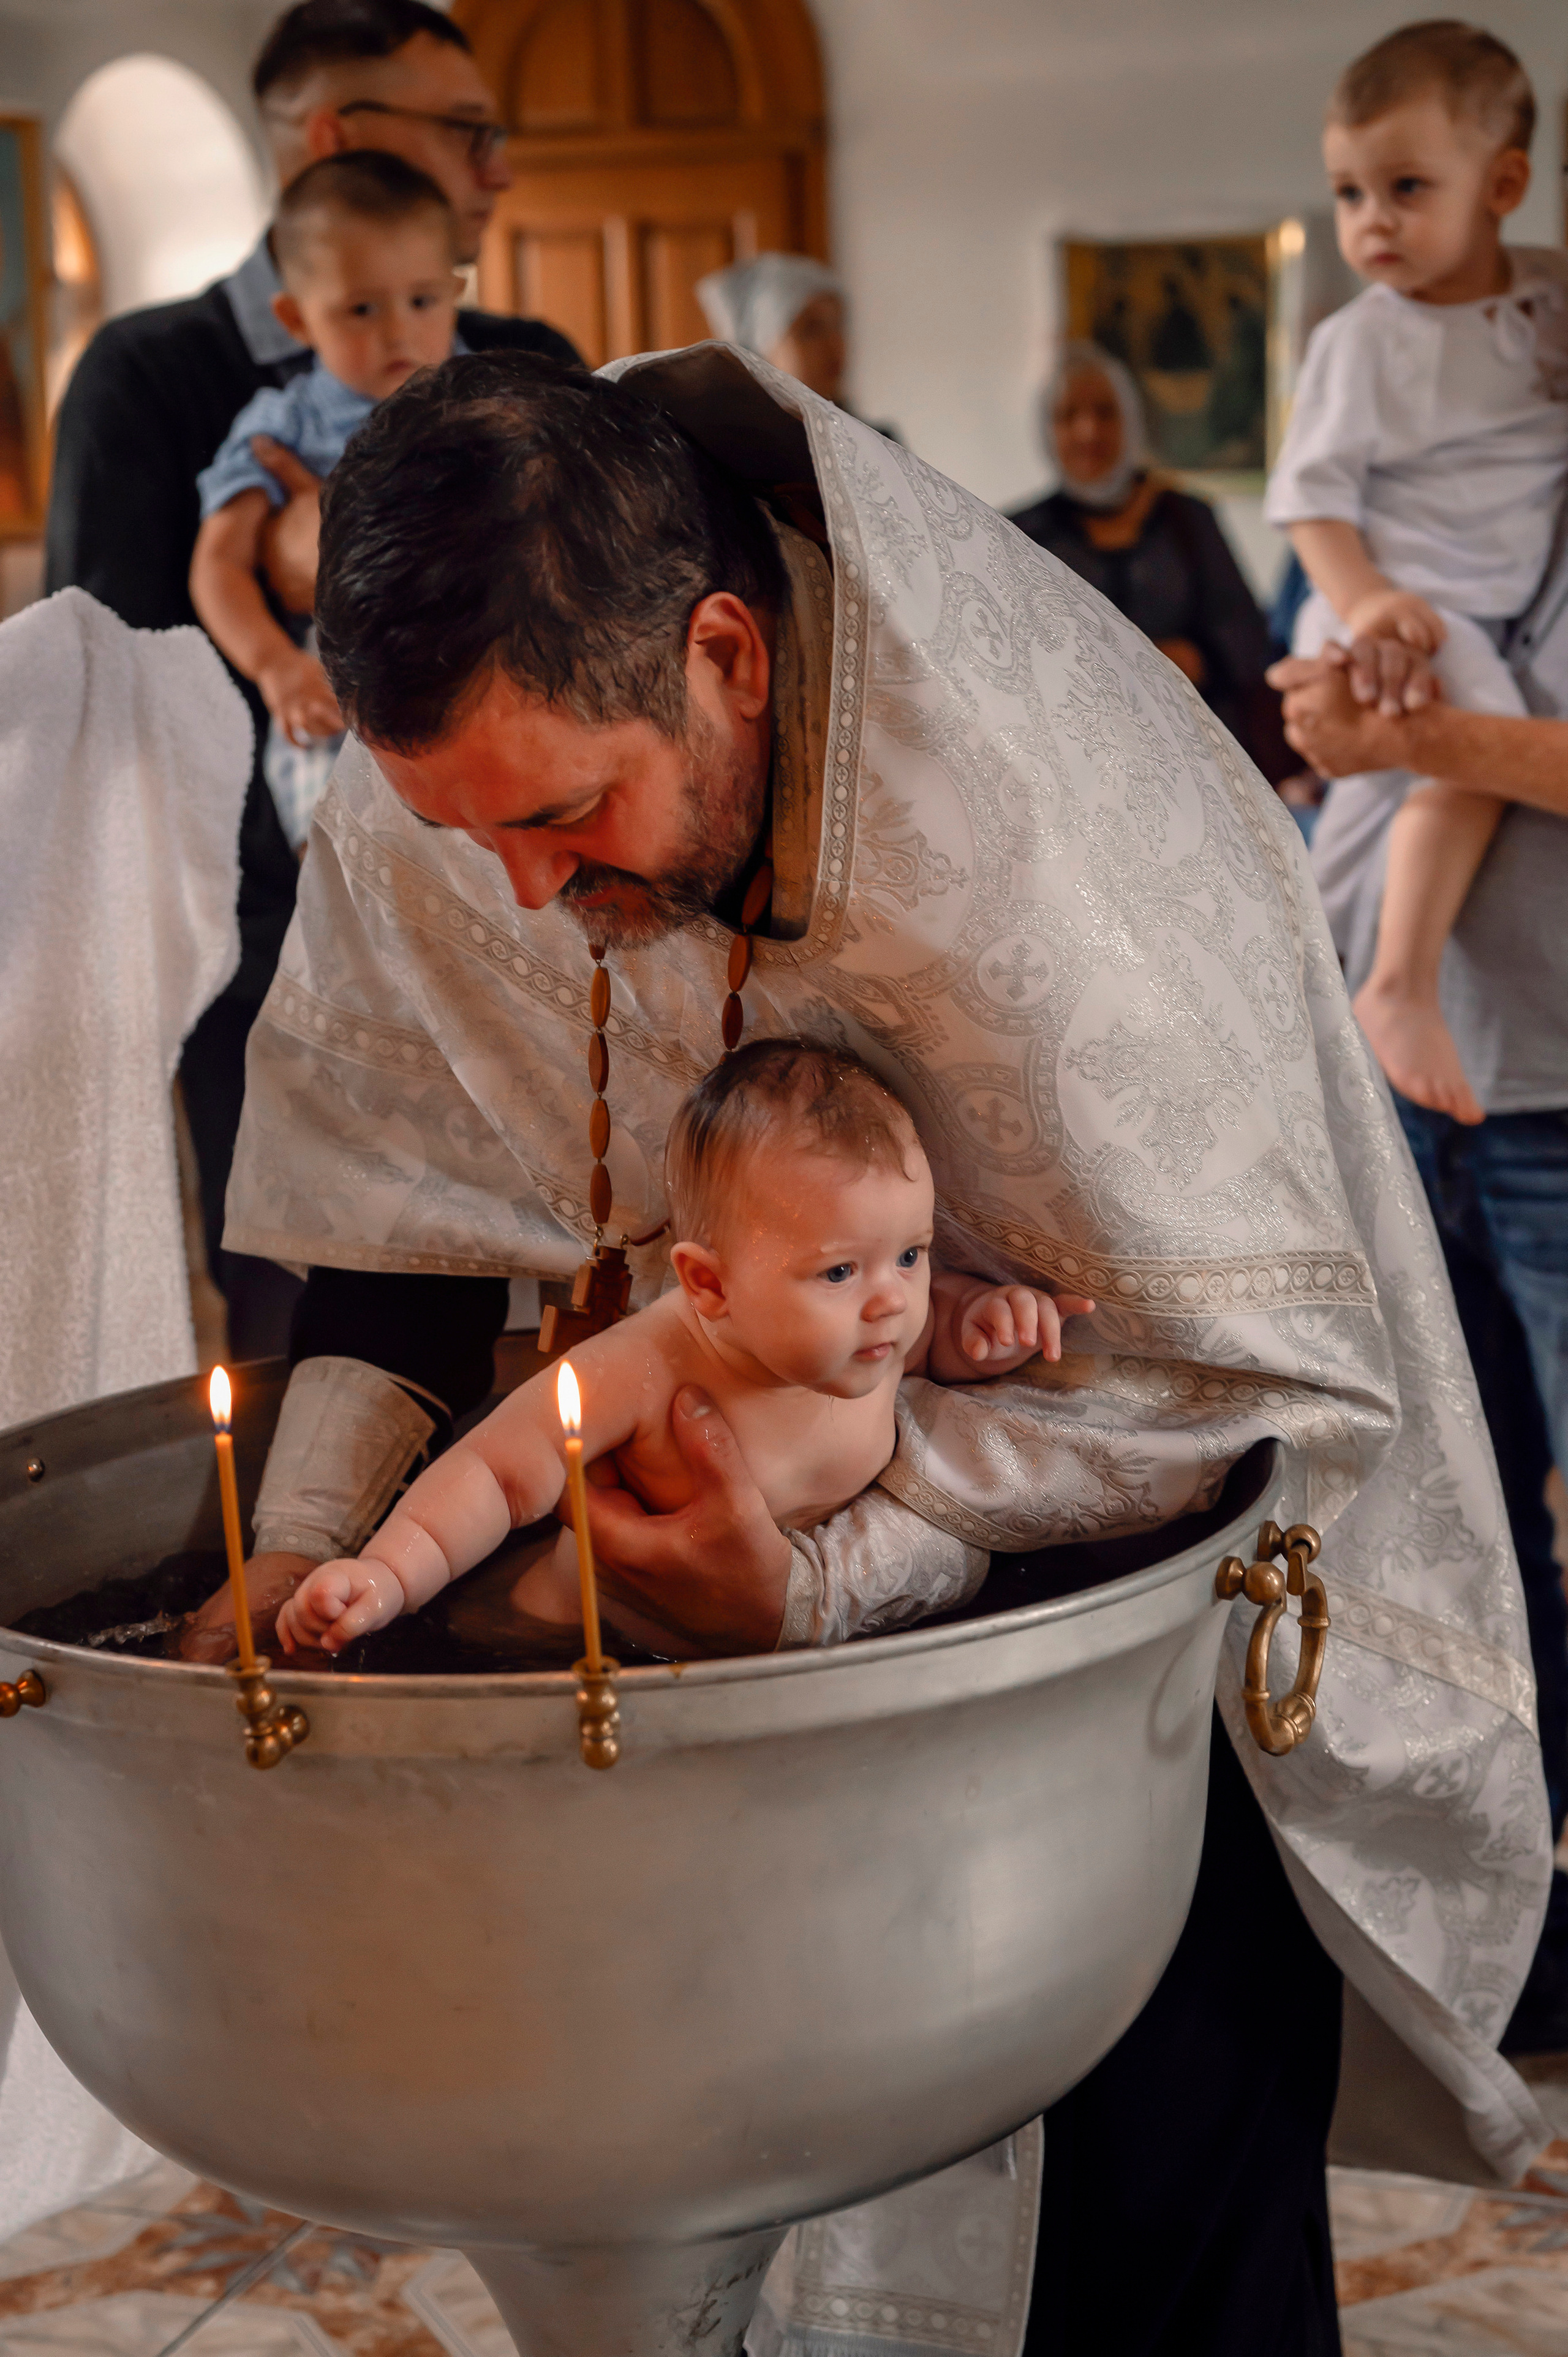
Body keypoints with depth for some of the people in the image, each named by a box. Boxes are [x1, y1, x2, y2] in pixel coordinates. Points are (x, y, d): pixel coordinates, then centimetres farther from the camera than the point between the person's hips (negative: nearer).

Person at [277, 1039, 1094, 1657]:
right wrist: (386, 1574, -34)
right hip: (600, 1647, -6)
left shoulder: (887, 1328, -12)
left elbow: (935, 1317, 12)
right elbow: (495, 1475, -23)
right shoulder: (643, 1374, -30)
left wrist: (987, 1320, -10)